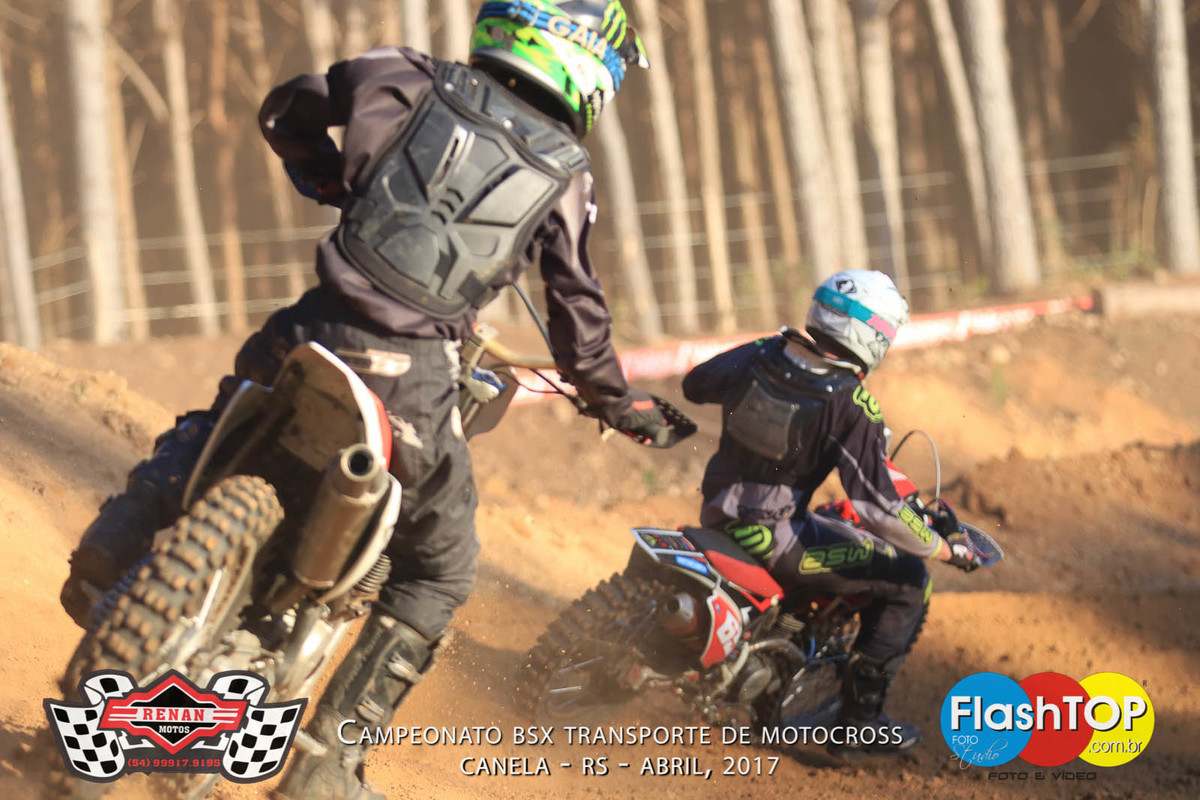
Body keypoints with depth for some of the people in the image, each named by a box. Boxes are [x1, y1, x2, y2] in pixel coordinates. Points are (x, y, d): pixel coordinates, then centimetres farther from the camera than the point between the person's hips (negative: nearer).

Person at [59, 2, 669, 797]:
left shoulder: (414, 82, 9)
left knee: (205, 434, 33)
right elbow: (580, 317, 11)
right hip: (413, 376, -2)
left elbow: (285, 110, 19)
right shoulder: (567, 176, 6)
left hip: (314, 335, 2)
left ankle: (115, 549, 10)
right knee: (437, 574, 18)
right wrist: (621, 403, 29)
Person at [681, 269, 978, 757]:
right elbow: (878, 508, -23)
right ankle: (859, 720, 3)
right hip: (772, 541, -8)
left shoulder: (757, 358, -3)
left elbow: (694, 384, 17)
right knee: (907, 581, 1)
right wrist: (944, 549, -10)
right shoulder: (851, 406, -21)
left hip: (718, 511, 8)